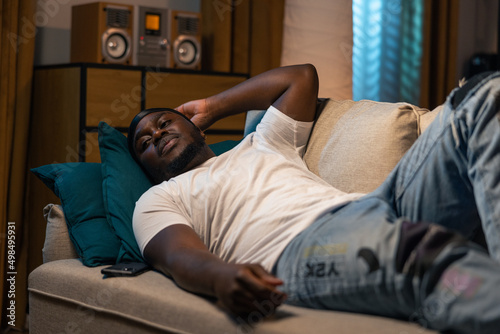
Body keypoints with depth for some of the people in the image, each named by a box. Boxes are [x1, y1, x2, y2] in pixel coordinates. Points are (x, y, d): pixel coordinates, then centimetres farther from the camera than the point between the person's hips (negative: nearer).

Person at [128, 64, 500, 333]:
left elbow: (301, 76, 45)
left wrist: (212, 107, 47)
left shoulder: (260, 145, 40)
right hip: (299, 246, -5)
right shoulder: (157, 201, 24)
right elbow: (179, 256, 3)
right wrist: (221, 276, -24)